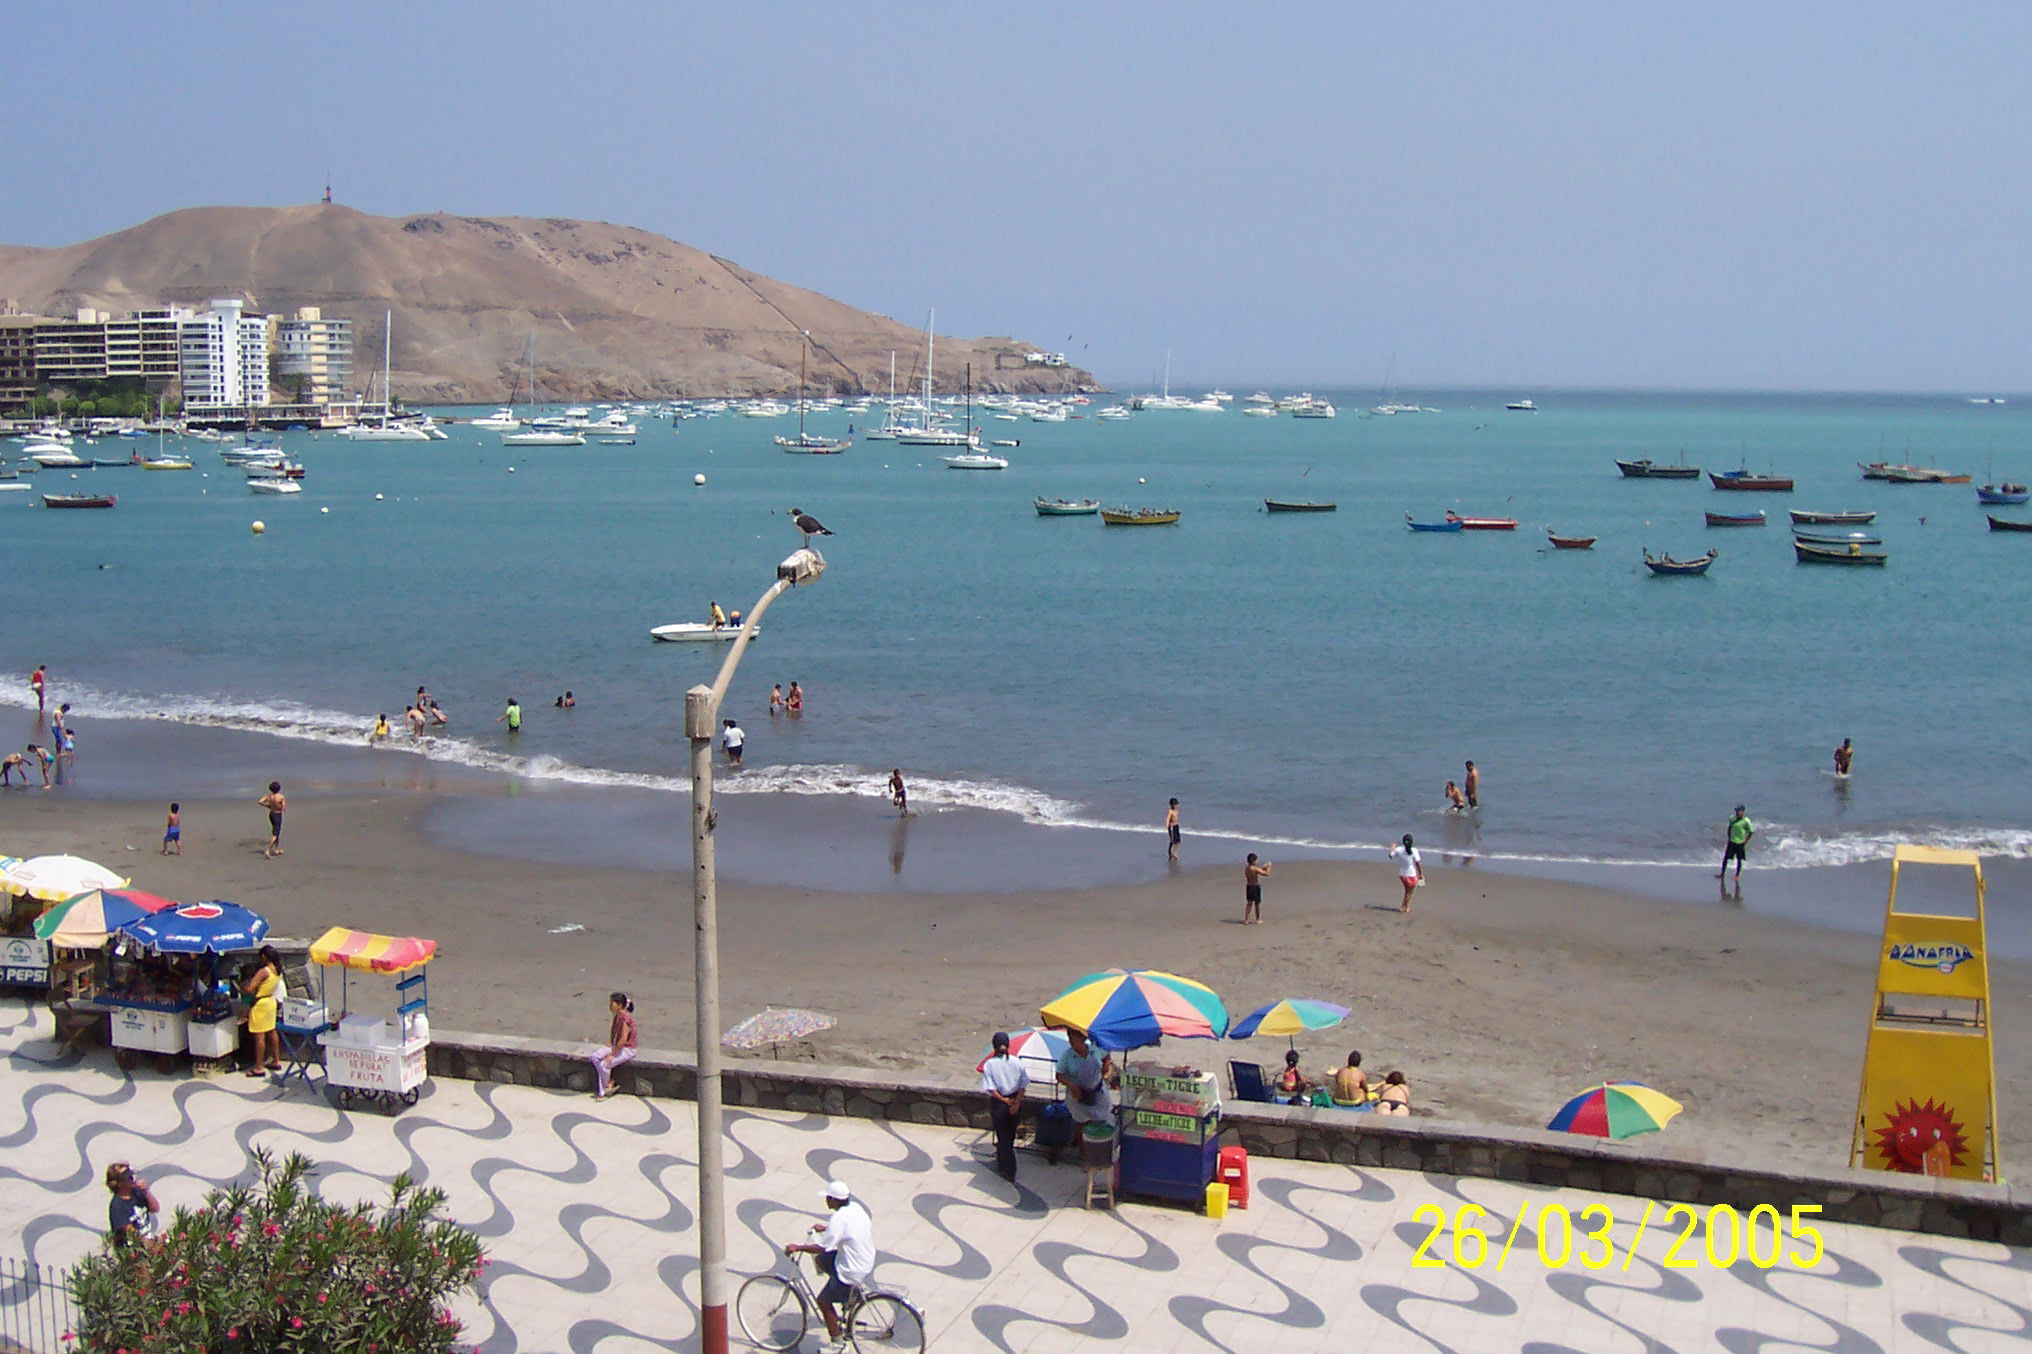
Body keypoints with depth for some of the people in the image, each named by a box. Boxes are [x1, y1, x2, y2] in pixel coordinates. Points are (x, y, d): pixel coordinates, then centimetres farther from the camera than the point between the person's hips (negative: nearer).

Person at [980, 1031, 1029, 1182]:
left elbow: (990, 1088, -17)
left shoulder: (989, 1064, -14)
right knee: (1010, 1135, 23)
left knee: (1003, 1137, 7)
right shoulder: (1016, 1062, -7)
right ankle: (1002, 1162, 43)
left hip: (998, 1103, -3)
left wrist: (1003, 1100, -11)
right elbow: (1023, 1084, -9)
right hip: (1015, 1101, 3)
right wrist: (1017, 1102, -9)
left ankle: (1009, 1172, 6)